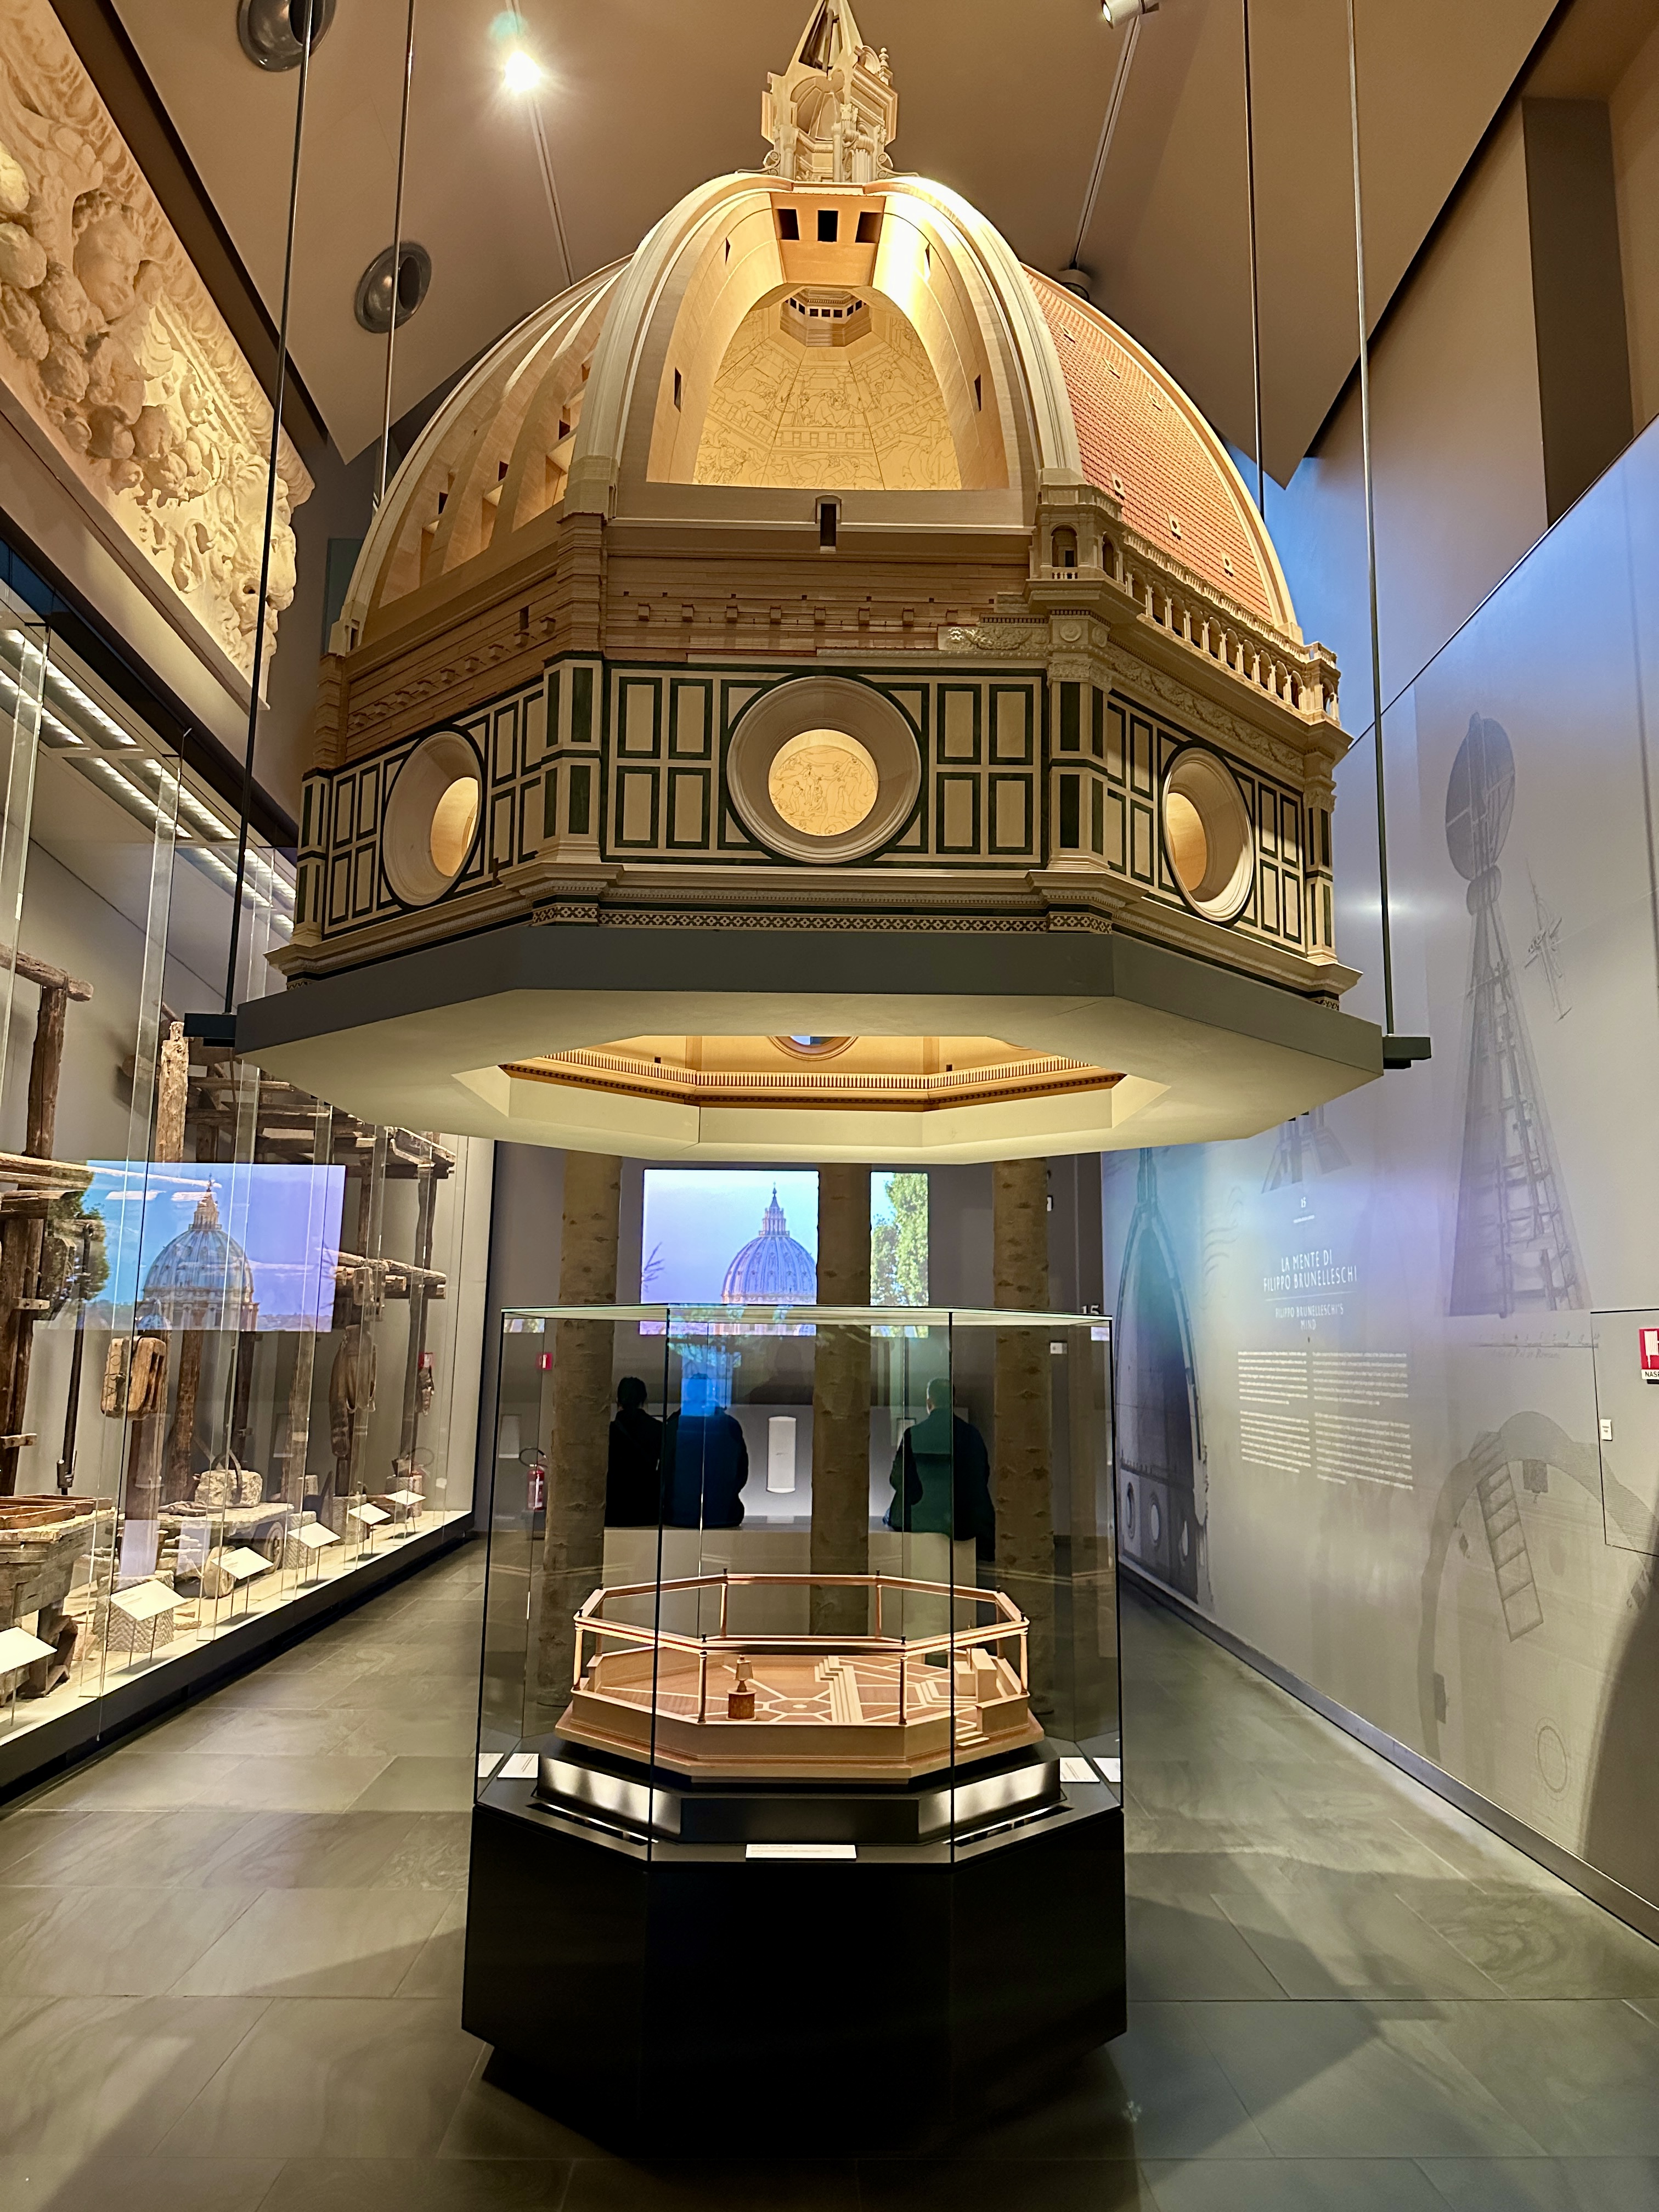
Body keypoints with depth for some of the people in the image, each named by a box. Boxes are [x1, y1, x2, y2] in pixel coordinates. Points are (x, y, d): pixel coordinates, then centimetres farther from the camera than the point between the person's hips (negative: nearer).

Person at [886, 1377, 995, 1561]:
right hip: (966, 1519, 1)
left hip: (921, 1518, -1)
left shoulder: (913, 1434, -9)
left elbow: (898, 1480, -1)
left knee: (890, 1515, 28)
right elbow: (983, 1476, 6)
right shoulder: (971, 1433, -3)